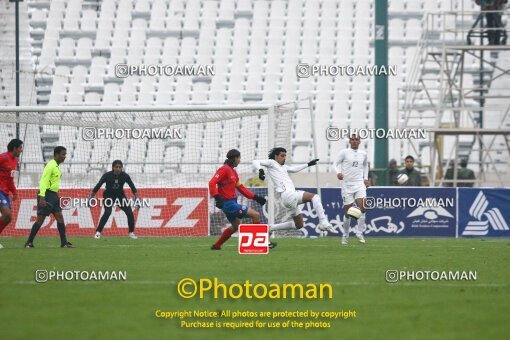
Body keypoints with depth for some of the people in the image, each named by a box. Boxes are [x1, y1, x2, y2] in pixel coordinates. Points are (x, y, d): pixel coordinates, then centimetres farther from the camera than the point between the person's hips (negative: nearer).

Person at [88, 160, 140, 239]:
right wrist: (91, 196, -14)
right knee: (107, 212, -24)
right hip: (108, 196, -3)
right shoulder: (107, 175, -19)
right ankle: (98, 232, -18)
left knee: (130, 212, -5)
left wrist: (136, 197, -13)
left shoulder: (125, 176, -13)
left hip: (120, 196, 3)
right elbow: (98, 185, -14)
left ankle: (131, 233, 11)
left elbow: (132, 185, -7)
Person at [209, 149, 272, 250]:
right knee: (256, 215, -12)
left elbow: (240, 188, 21)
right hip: (228, 203, -11)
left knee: (236, 226, 28)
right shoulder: (224, 169, -12)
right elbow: (212, 183, -22)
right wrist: (217, 197, -33)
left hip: (232, 203, 11)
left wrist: (255, 197, 14)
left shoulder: (233, 171, 17)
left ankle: (216, 245, 35)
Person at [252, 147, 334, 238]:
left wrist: (308, 164, 44)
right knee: (314, 197, -19)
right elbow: (256, 162, -8)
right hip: (287, 194, -10)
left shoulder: (283, 167, 27)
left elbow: (294, 169, 42)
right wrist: (260, 170, -29)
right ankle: (323, 222, -33)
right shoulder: (271, 163, 5)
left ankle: (271, 228, 19)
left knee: (299, 225, 14)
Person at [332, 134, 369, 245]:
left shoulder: (363, 154, 11)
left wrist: (366, 178, 18)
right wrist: (338, 172, -22)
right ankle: (345, 235, 19)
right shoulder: (344, 152, 0)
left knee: (362, 206, -20)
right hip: (347, 185, -2)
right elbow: (335, 164, -2)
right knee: (348, 210, 1)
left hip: (359, 184, 2)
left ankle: (359, 232, -11)